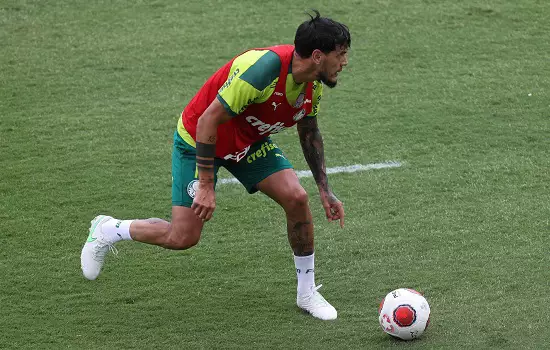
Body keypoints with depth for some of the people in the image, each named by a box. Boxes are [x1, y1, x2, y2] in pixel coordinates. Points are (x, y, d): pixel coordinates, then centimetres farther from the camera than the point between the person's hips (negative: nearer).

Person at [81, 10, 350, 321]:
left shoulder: (313, 84, -11)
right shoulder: (263, 69, -37)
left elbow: (309, 132, 9)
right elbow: (208, 121, -32)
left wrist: (325, 189, 7)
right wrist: (206, 185, -29)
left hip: (250, 141, 6)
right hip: (198, 139, -6)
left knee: (296, 197, -14)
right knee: (183, 237, -8)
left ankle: (307, 293, 3)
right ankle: (108, 230, 20)